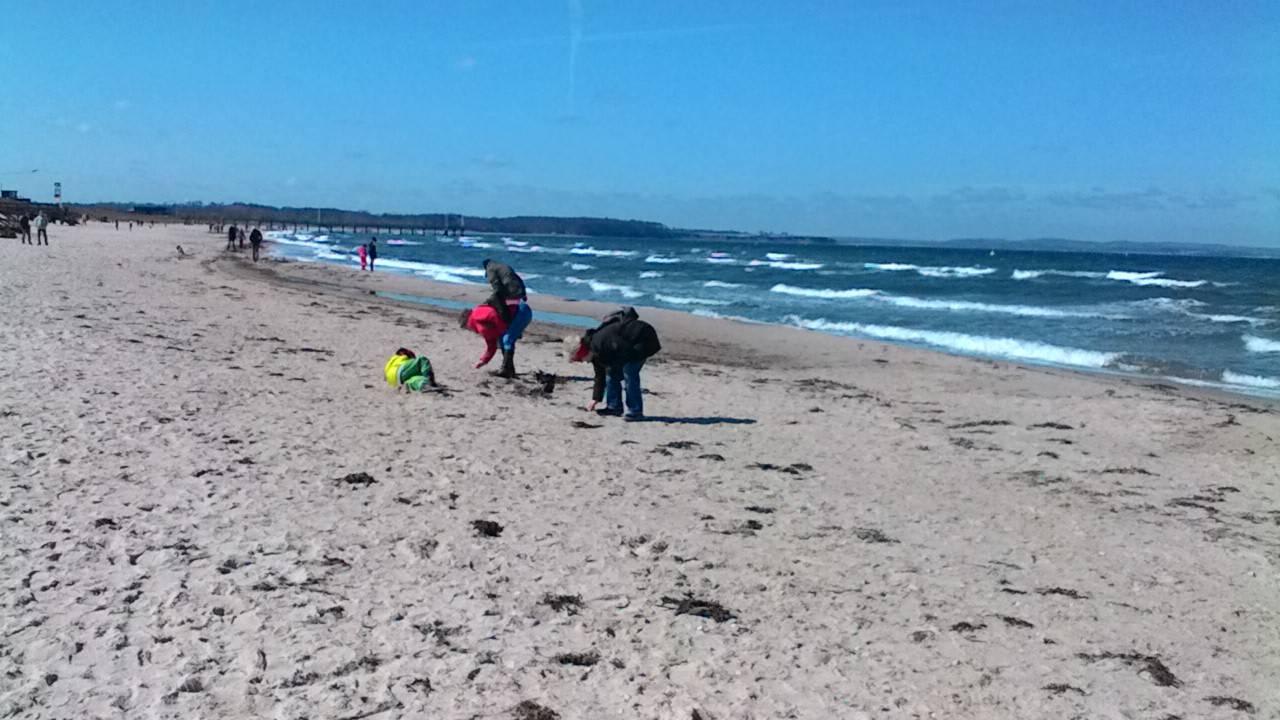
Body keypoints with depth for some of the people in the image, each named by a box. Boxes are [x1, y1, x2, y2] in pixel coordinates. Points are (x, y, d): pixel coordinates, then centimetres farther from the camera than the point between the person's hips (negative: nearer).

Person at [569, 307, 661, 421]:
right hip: (631, 343, 11)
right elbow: (600, 376, 15)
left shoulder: (600, 342, -29)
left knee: (629, 372, -19)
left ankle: (635, 411, -15)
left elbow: (625, 350, -33)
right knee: (611, 371, 8)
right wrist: (595, 399, 16)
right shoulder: (596, 352, 5)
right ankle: (614, 407, 14)